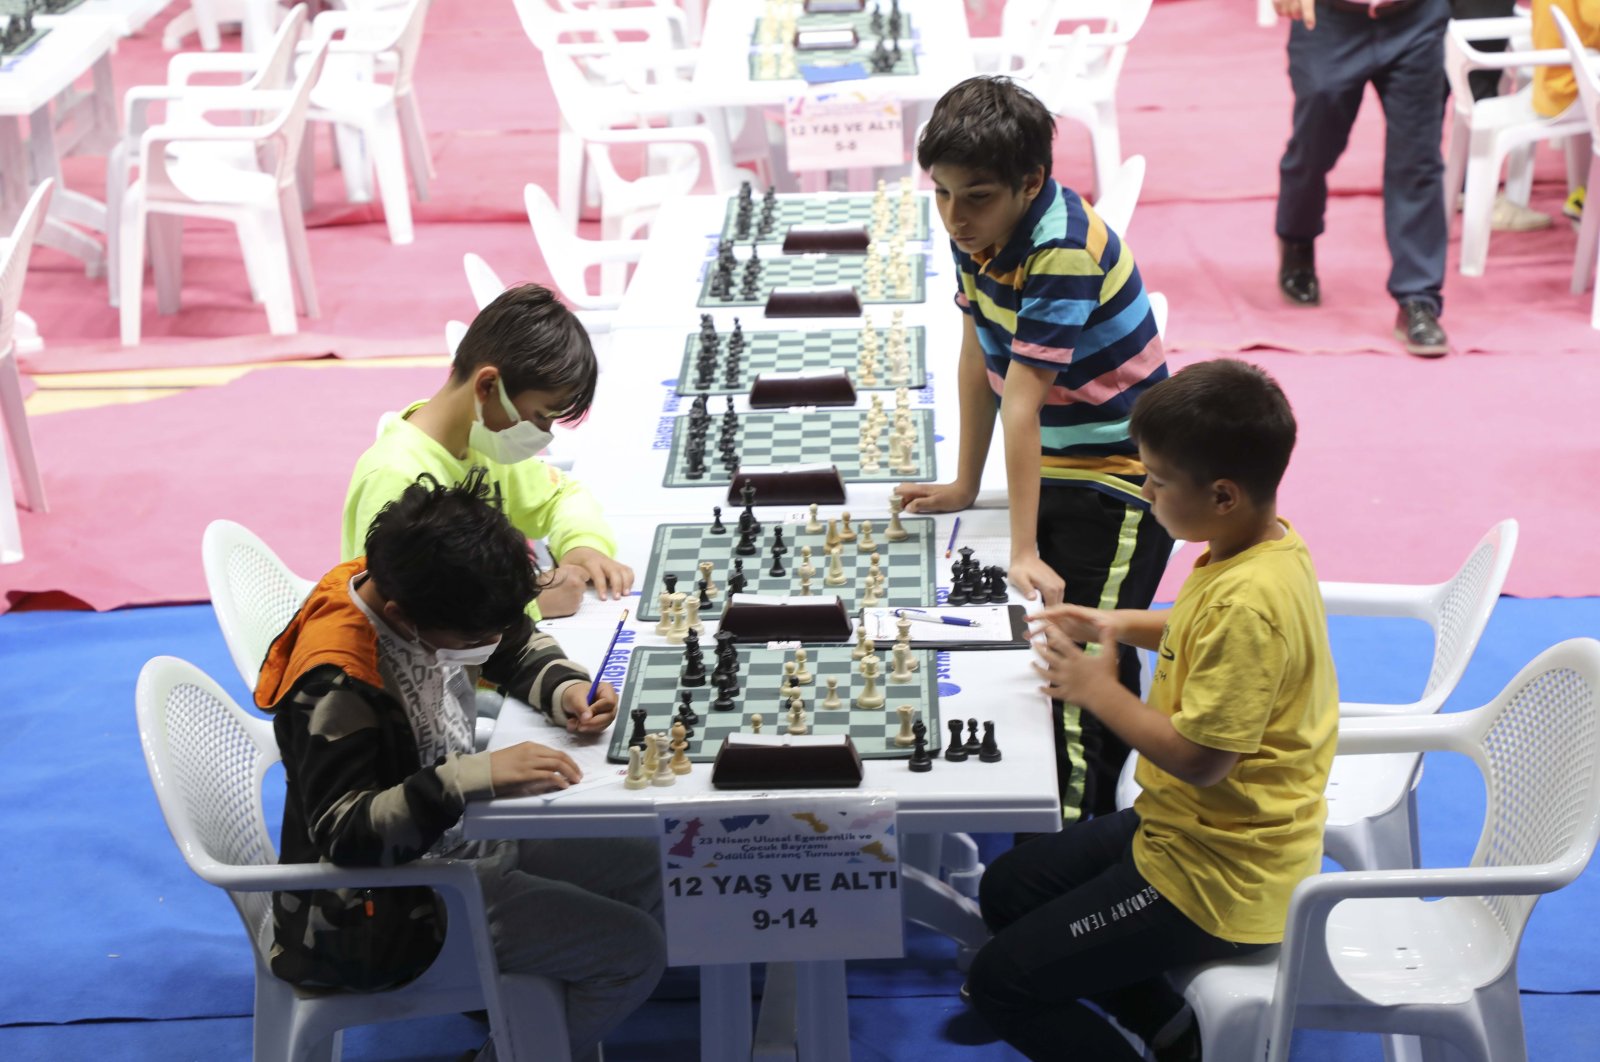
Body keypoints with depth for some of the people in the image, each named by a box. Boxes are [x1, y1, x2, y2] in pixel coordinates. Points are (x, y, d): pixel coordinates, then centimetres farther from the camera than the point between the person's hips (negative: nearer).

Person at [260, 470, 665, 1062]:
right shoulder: (334, 685, -31)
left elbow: (519, 646, 11)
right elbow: (346, 832, -35)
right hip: (389, 905, -9)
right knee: (634, 951, -14)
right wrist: (480, 777, -45)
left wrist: (565, 689, -11)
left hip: (460, 836, 9)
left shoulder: (414, 592, -7)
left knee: (647, 872, 12)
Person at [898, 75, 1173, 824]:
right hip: (1052, 469, 8)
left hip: (1119, 477, -8)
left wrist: (1025, 552, -26)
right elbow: (977, 355, 7)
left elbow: (1022, 404, -30)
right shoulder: (979, 228, -3)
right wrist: (965, 484, 12)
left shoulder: (1064, 254, -29)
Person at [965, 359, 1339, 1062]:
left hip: (1220, 880, -10)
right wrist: (1124, 625, 7)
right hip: (1182, 830, 10)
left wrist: (1097, 688, -15)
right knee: (1006, 891, 20)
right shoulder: (1265, 543, -1)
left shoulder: (1249, 601, -30)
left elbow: (1198, 758, -28)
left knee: (1000, 983, -6)